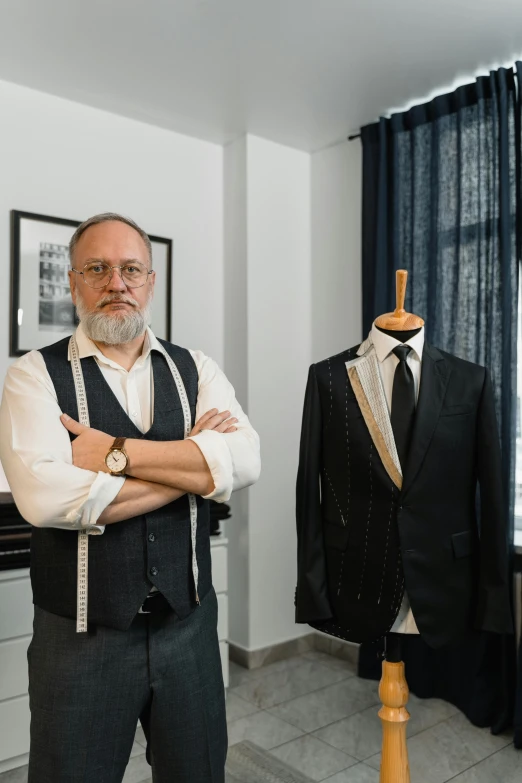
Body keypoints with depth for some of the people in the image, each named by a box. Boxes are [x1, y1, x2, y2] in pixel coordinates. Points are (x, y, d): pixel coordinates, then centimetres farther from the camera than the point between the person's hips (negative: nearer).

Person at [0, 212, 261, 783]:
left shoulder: (195, 370, 2)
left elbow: (243, 462, -14)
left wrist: (116, 452, -20)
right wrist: (193, 460, -17)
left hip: (189, 624, 3)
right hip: (80, 636, -3)